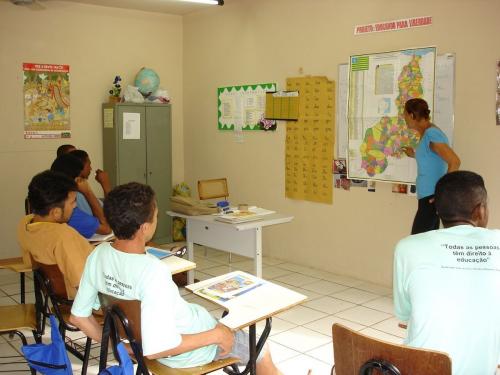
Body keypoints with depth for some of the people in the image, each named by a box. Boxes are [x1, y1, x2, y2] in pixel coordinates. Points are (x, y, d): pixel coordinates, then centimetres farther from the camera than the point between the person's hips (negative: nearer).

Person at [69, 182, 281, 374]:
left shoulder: (98, 255, -15)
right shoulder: (153, 271, -38)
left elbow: (78, 316, -4)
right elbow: (156, 349, -36)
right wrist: (216, 335, -24)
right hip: (185, 352, -7)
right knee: (262, 353, 18)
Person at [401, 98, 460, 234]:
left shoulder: (431, 133, -16)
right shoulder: (427, 133, 12)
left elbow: (455, 162, -23)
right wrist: (415, 155, 26)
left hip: (432, 197, -10)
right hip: (428, 196, 10)